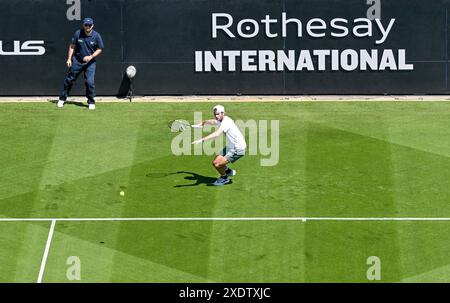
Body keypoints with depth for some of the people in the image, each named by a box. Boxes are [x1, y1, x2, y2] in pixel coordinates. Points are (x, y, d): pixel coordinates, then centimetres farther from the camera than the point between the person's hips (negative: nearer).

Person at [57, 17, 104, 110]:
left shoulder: (96, 36, -9)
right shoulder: (78, 33, -6)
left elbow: (100, 49, -1)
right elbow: (72, 46, 3)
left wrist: (91, 56, -16)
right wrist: (69, 59, -3)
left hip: (90, 63, -1)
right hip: (77, 60, 1)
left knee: (90, 82, -11)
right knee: (69, 80, 6)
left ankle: (91, 102, 4)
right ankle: (62, 99, 19)